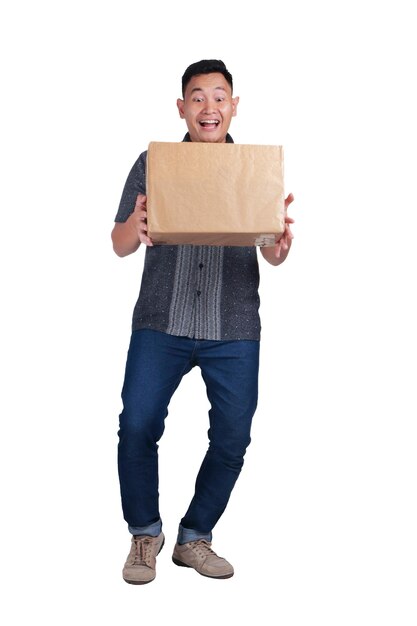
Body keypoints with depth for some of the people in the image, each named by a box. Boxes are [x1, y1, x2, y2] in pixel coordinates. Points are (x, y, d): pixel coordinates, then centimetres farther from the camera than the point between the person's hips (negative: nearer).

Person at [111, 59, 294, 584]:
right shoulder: (153, 163, 5)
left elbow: (273, 254, 2)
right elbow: (119, 245, 3)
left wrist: (279, 246, -23)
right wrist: (135, 227, -21)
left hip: (234, 329, 1)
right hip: (160, 323, -1)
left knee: (232, 438, 1)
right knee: (137, 426, -10)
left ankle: (194, 538, 22)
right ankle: (145, 534, 14)